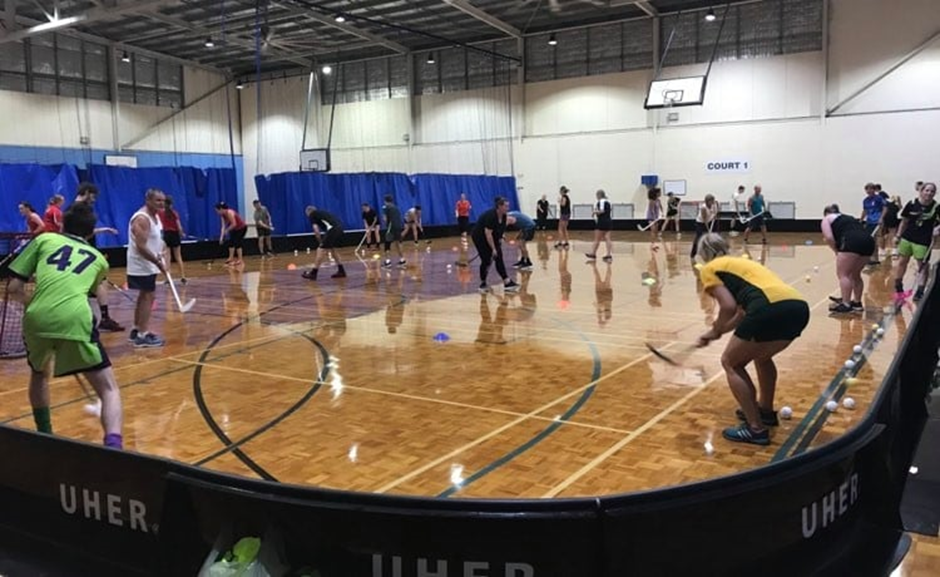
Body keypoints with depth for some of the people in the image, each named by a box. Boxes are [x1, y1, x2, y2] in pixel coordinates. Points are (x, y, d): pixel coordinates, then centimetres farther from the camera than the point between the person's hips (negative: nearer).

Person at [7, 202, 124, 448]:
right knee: (109, 388, 2)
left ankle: (45, 436, 40)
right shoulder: (98, 258, 27)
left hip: (36, 320, 2)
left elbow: (14, 287, 18)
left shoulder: (44, 239, 24)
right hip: (74, 321, -2)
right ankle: (113, 446, -22)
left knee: (38, 374, 33)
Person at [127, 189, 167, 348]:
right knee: (148, 297, -9)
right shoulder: (142, 219, -22)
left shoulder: (155, 216, 10)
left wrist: (160, 254, 6)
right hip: (142, 266, -10)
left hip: (148, 265, 10)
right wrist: (158, 262, -24)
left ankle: (136, 330, 26)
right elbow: (141, 247, -27)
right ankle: (143, 336, -5)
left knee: (144, 297, 16)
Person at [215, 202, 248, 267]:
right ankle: (231, 258, 13)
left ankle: (240, 260, -5)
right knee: (231, 242, 7)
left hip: (242, 227, -9)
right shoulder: (222, 215, -1)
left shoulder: (229, 213, -28)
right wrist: (221, 237, -8)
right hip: (236, 229, 9)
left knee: (237, 243, -11)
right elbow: (223, 226, -2)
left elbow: (234, 224, -28)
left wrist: (227, 230, -19)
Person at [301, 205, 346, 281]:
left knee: (321, 250, -3)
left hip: (333, 229, -8)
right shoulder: (321, 213, 33)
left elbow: (316, 230, -1)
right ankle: (341, 271, 26)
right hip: (339, 228, 8)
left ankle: (313, 273, -1)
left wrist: (320, 241, 10)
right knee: (332, 249, 24)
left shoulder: (312, 215, 11)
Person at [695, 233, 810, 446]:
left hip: (771, 307, -8)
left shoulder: (709, 269, 13)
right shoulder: (739, 262, 35)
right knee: (761, 355, 34)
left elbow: (729, 306, -1)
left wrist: (716, 330, 15)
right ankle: (765, 411, 45)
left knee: (731, 363, 13)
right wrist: (719, 330, 41)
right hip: (799, 307, 8)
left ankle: (756, 429, 10)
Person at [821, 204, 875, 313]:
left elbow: (829, 237, -1)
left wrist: (836, 251, 12)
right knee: (855, 274, 20)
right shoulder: (848, 218, 37)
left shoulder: (826, 219, 18)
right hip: (868, 241, 7)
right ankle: (857, 302, 29)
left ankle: (846, 305, -5)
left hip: (852, 241, -7)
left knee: (843, 274, 0)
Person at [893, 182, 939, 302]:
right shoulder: (912, 204, -4)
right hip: (907, 237, 3)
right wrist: (898, 235, 4)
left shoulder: (936, 207, -9)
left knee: (923, 266, 1)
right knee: (902, 262, 12)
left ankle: (920, 292, 7)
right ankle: (898, 288, 25)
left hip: (923, 241, -3)